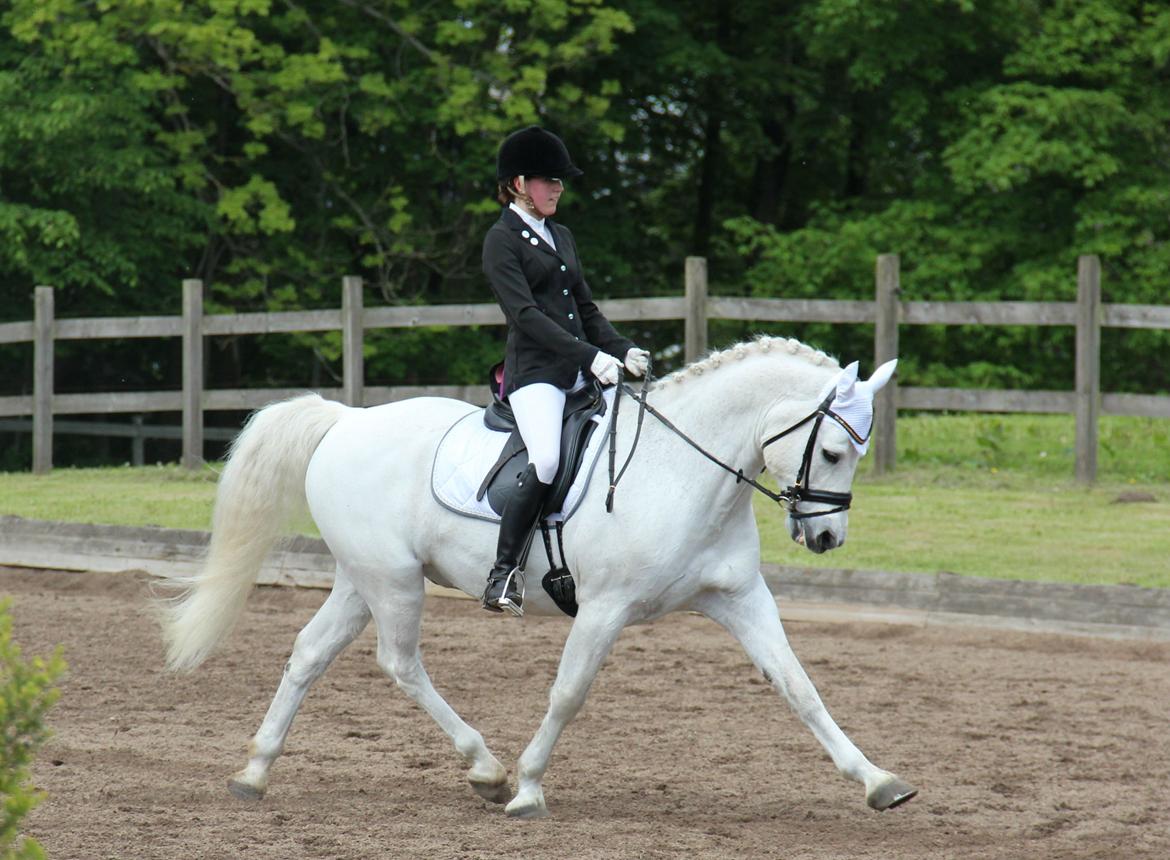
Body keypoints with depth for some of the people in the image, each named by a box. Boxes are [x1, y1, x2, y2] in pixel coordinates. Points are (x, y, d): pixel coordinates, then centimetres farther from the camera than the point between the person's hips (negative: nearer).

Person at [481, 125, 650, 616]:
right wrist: (590, 356, -22)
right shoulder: (502, 240, -4)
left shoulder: (561, 237, 20)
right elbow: (525, 314, -15)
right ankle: (503, 574, -22)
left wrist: (623, 351, 4)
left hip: (581, 372, 8)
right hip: (534, 372, -8)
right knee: (547, 460, -29)